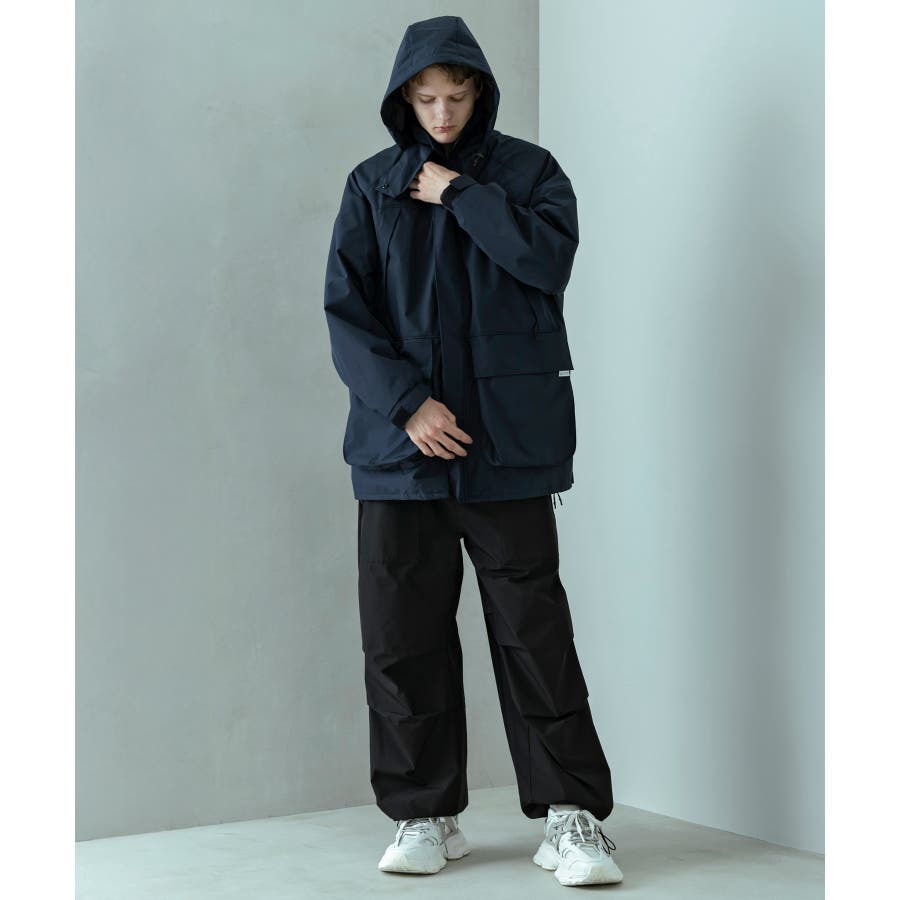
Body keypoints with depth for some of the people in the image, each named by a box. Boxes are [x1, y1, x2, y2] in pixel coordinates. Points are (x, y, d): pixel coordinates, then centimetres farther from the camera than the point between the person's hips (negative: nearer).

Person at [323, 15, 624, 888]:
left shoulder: (525, 170, 8)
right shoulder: (372, 185, 10)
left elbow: (551, 256, -12)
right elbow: (345, 309, 2)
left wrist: (460, 194, -8)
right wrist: (406, 402, -10)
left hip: (508, 441, -2)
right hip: (400, 440, 2)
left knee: (533, 627, -3)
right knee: (402, 634, 3)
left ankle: (571, 814, 5)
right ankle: (424, 814, 15)